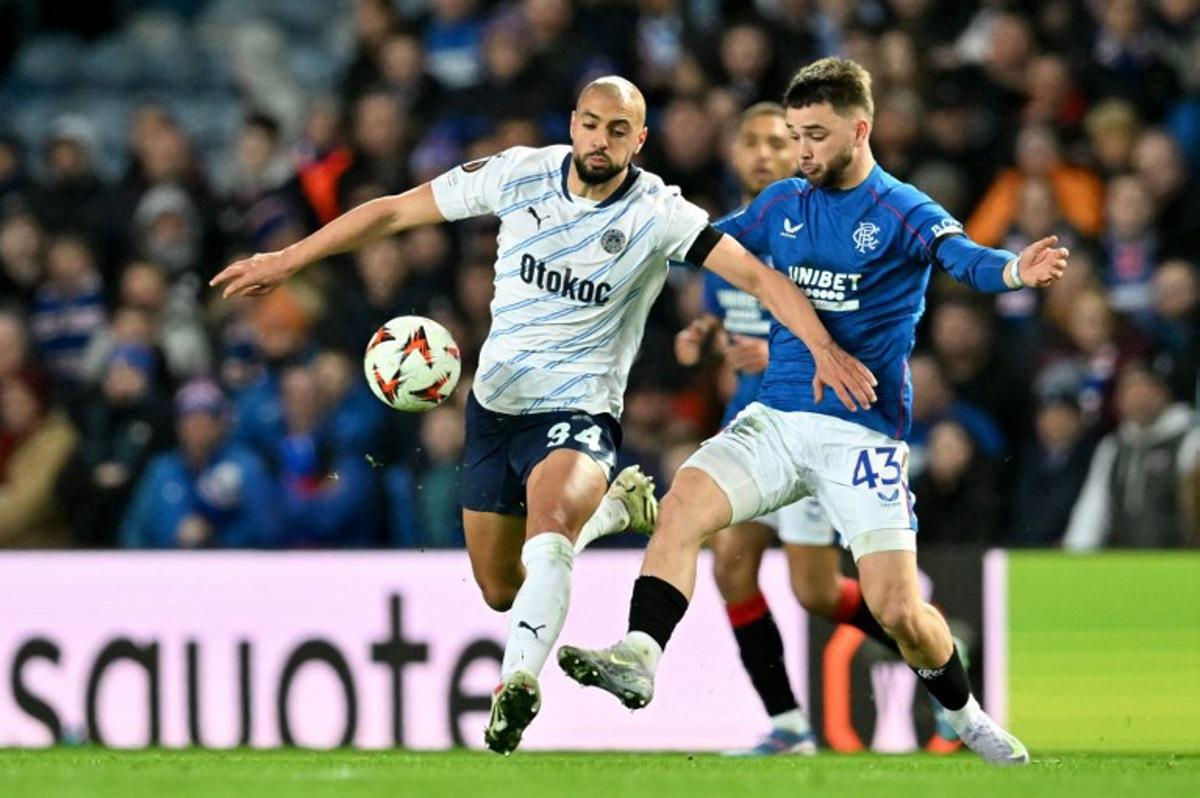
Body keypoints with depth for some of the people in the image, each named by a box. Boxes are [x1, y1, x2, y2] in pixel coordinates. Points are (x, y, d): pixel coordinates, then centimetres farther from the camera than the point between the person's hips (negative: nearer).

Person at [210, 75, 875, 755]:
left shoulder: (657, 213, -12)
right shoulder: (519, 174, -4)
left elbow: (759, 276, -18)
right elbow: (396, 211, 3)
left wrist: (825, 348, -32)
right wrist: (289, 260, 2)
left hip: (578, 413, -5)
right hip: (495, 401, 5)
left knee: (548, 527, -37)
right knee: (501, 591, 14)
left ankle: (517, 683, -41)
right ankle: (617, 506, 38)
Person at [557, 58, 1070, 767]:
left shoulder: (904, 213, -7)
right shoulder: (783, 204, 10)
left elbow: (963, 257, -28)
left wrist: (1013, 271, -49)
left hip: (864, 434, -4)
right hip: (776, 417, 5)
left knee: (898, 610, -8)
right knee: (683, 504, -22)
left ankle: (966, 716, 20)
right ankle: (638, 661, -28)